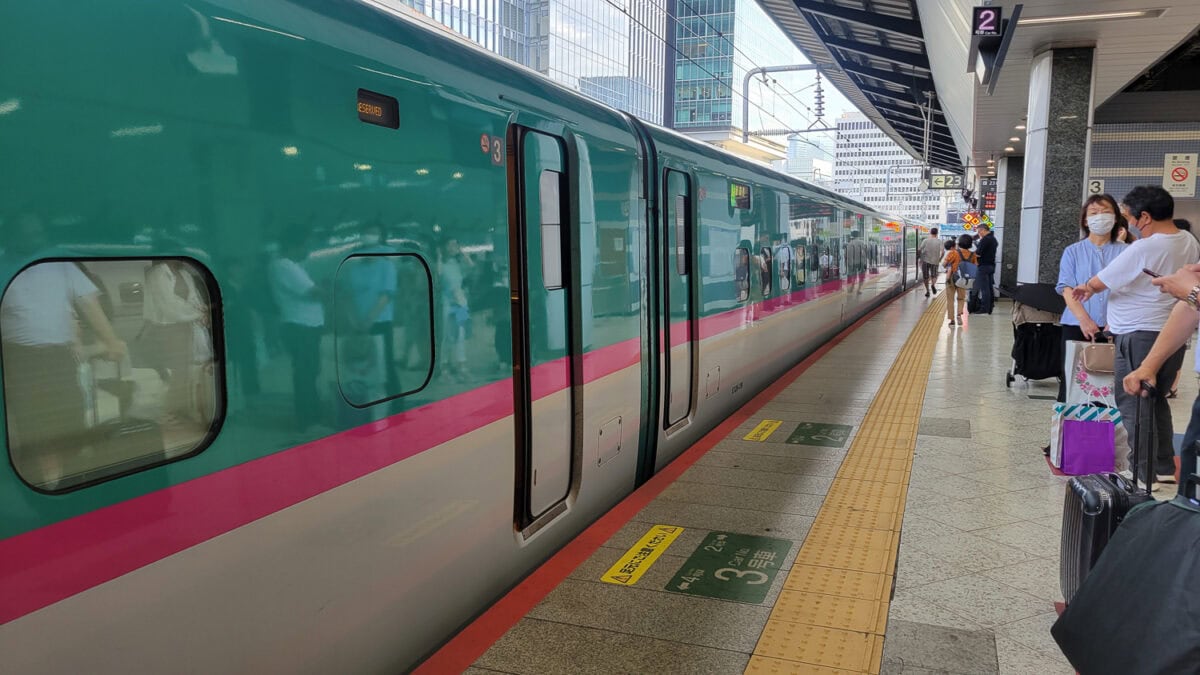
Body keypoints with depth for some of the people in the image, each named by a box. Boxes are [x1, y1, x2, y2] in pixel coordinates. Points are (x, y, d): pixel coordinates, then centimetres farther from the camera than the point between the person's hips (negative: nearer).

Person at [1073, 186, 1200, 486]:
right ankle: (1165, 467, 25)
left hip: (1141, 335, -9)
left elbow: (1099, 282, -12)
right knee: (1156, 399, 19)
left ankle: (1145, 473, 2)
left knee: (1132, 402, 0)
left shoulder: (1143, 249, -19)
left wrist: (1085, 289, 12)